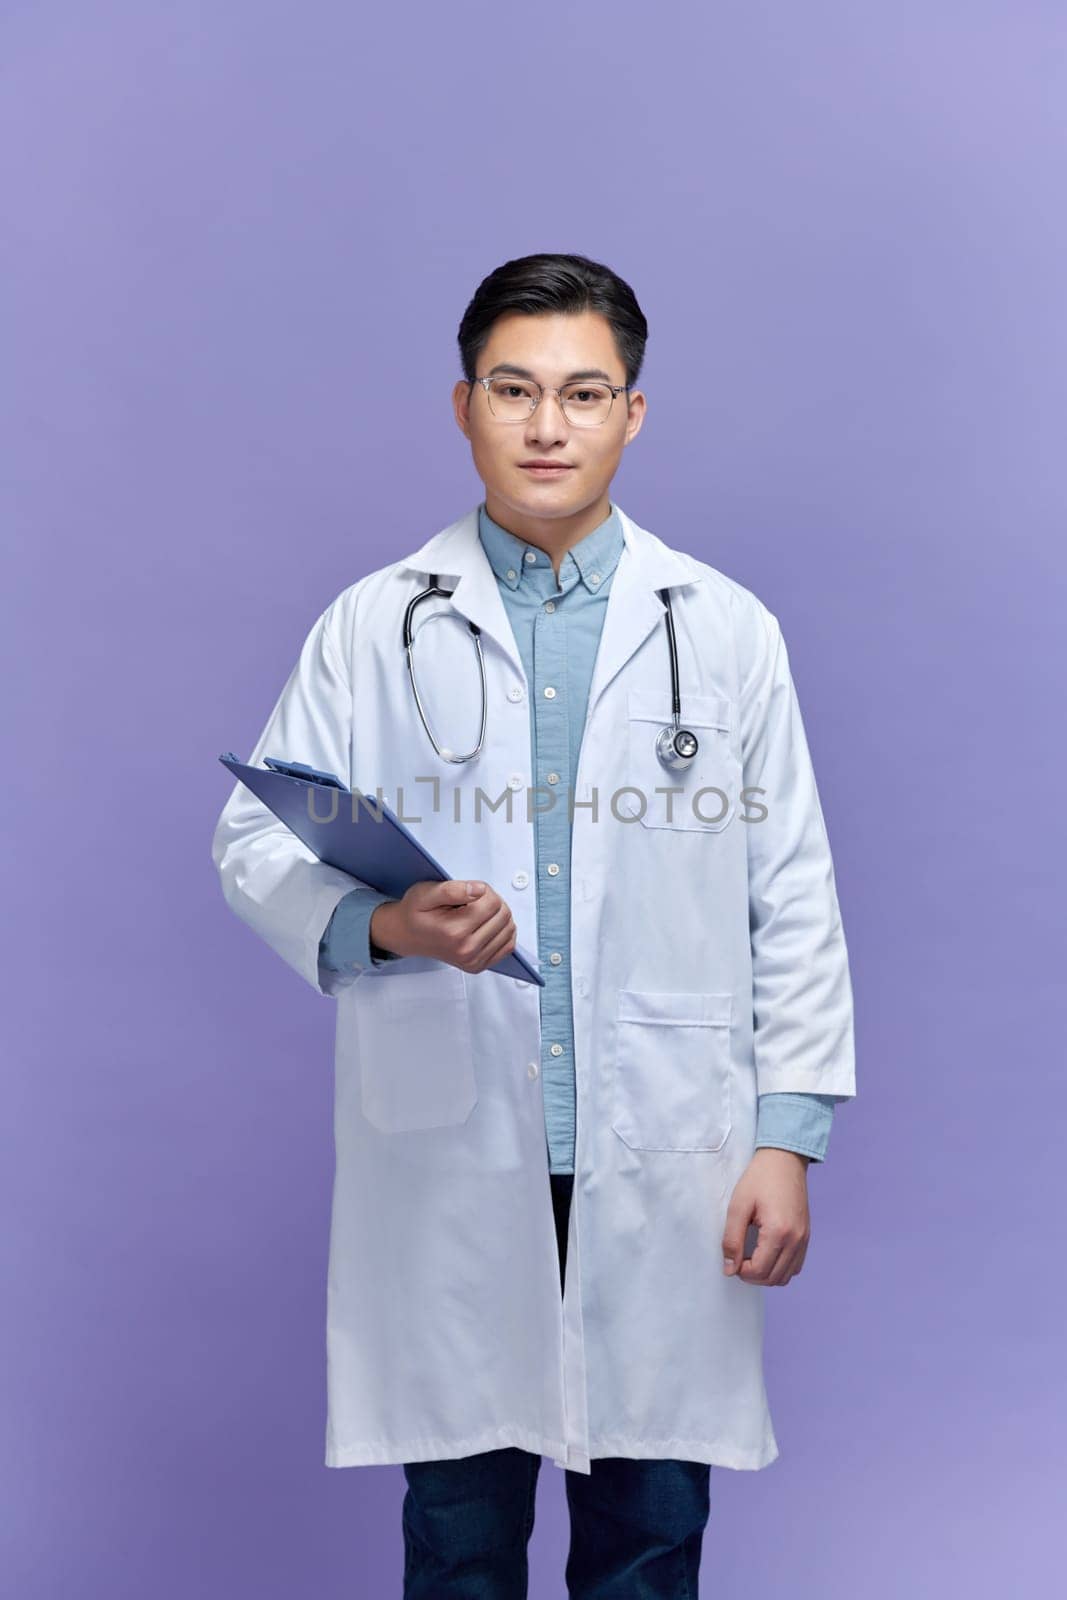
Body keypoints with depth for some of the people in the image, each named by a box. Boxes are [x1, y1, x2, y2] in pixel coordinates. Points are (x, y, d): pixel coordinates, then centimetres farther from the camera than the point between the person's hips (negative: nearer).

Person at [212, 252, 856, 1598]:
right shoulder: (371, 627, 5)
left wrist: (789, 1137, -1)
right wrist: (380, 923, -19)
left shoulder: (729, 631, 7)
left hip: (667, 1163, 1)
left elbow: (793, 902, 5)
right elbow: (254, 842, 2)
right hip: (449, 1159, 0)